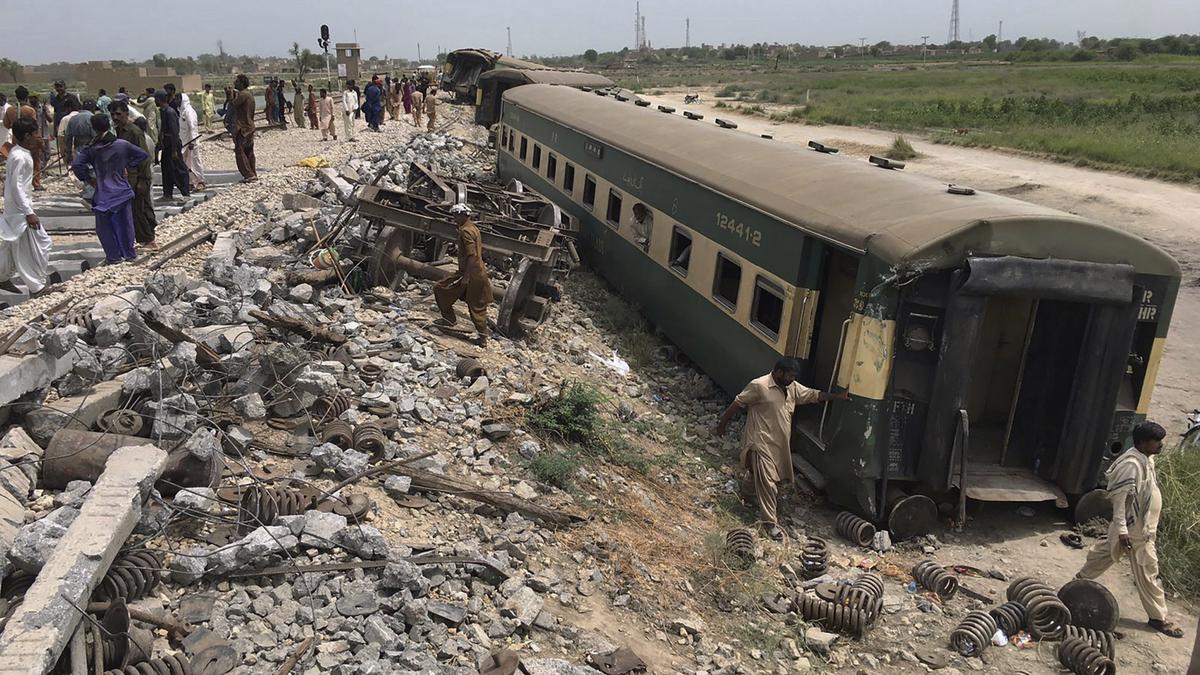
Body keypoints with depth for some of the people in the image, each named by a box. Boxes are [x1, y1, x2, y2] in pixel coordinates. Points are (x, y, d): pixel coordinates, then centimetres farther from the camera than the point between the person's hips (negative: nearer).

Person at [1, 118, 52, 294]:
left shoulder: (18, 152, 7)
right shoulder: (19, 157, -22)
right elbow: (16, 187, -24)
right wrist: (29, 213, -24)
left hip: (16, 208, 10)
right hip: (20, 209, -10)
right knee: (35, 247, -4)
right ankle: (37, 287, 2)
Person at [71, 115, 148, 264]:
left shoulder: (92, 149, -7)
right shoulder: (123, 145, -5)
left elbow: (76, 165, -13)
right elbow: (143, 155, 2)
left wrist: (88, 178, 0)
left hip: (104, 193, -2)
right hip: (123, 191, 2)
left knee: (104, 226, 10)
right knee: (125, 224, 13)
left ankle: (114, 256, 11)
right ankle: (129, 254, 20)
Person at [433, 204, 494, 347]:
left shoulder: (465, 231, -16)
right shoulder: (474, 228, 13)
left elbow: (471, 255, -24)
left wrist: (466, 277, -25)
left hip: (470, 273, -9)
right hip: (480, 273, 9)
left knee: (440, 289, 7)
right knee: (478, 307, 13)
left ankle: (449, 318, 16)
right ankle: (483, 337, 15)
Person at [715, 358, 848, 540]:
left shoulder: (793, 388, 4)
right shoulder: (759, 386, -18)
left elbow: (814, 395, 13)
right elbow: (737, 404, -11)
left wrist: (837, 397, 6)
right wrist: (723, 423, -5)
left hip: (780, 443, 8)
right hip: (761, 442, -8)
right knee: (767, 482, -6)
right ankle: (770, 522, 1)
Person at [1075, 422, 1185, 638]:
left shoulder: (1146, 459, 4)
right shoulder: (1131, 464, -27)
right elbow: (1119, 498, -26)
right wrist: (1122, 530, -26)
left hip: (1143, 526, 9)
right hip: (1135, 529, -9)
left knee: (1104, 553, 22)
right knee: (1148, 572, 3)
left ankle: (1080, 581, 37)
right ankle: (1158, 617, 15)